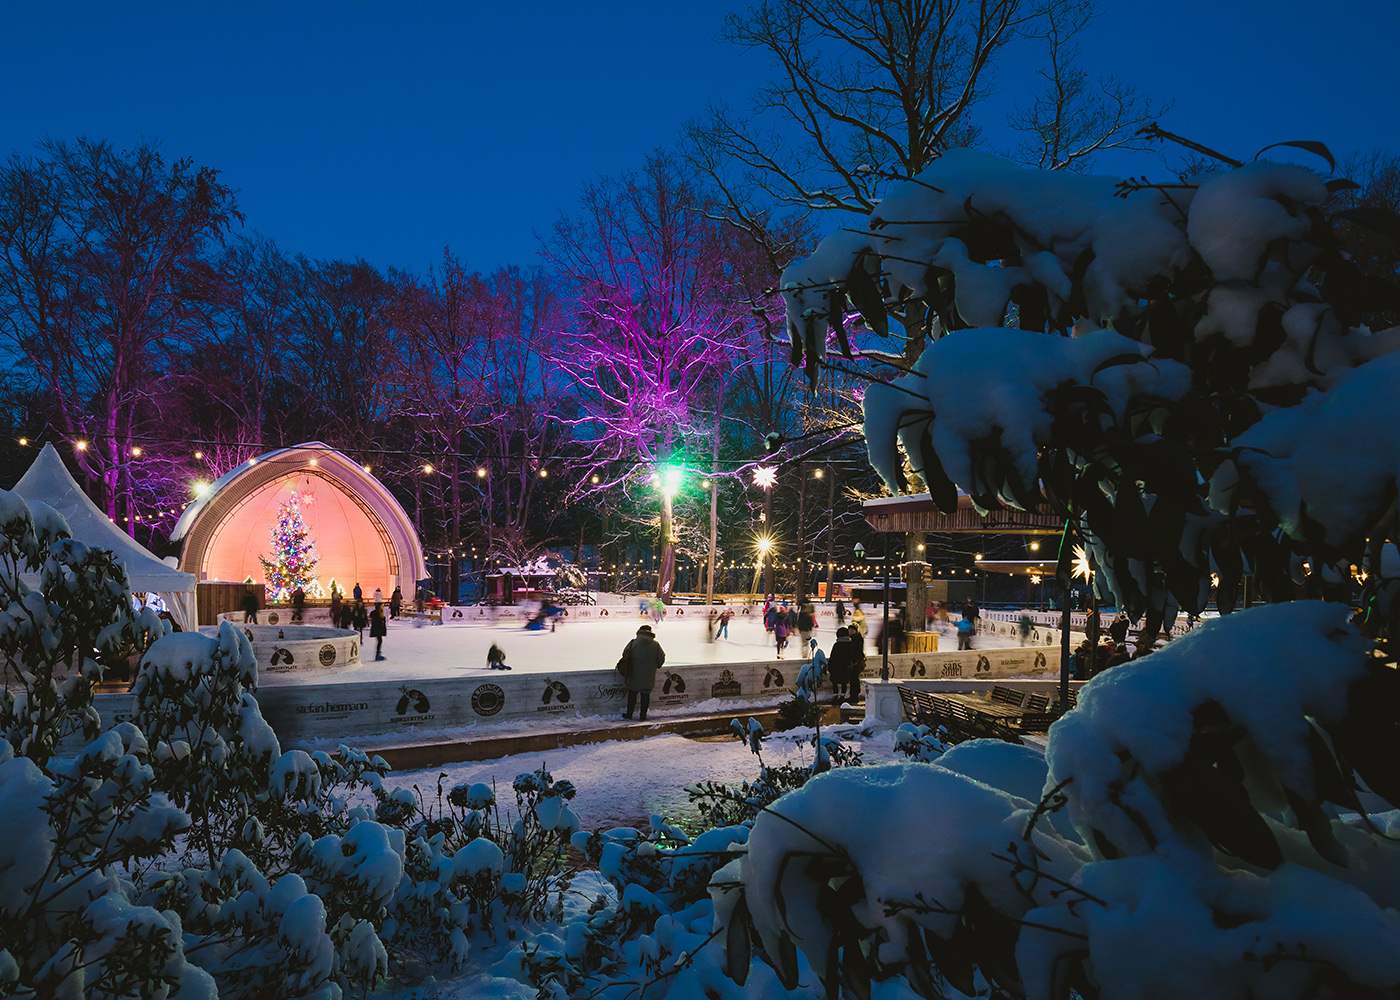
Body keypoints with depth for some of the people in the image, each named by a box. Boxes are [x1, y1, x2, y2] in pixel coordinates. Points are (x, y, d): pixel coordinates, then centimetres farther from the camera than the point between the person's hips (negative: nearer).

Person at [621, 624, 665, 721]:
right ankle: (643, 716, 16)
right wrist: (656, 666, 20)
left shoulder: (633, 643, -8)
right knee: (645, 695, 12)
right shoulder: (655, 644, -5)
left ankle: (629, 715, 19)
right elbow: (661, 659, 0)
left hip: (635, 674, -1)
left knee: (632, 694, 13)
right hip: (649, 677, 1)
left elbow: (625, 655, -2)